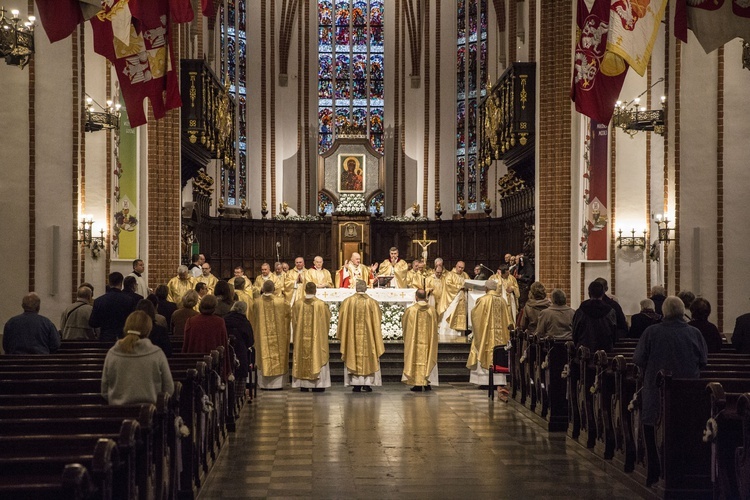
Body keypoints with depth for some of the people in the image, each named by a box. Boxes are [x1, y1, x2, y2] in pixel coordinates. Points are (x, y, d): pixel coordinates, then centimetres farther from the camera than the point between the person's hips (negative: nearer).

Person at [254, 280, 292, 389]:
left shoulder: (257, 302, -8)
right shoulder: (281, 301, -12)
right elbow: (288, 314, 1)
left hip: (262, 335, 1)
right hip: (278, 335, -1)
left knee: (264, 357, 9)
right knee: (278, 356, 7)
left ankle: (263, 383, 13)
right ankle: (277, 383, 8)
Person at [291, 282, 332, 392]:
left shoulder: (298, 304, -5)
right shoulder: (321, 304, -11)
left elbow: (294, 322, 4)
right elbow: (327, 320, 0)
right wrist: (324, 333, 17)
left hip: (301, 338, 2)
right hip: (317, 337, -2)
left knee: (302, 359, 8)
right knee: (318, 357, 5)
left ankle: (303, 385, 9)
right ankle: (317, 384, 4)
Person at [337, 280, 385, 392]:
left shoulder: (347, 301, -4)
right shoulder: (372, 302, -3)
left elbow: (342, 319, 1)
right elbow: (378, 320, 2)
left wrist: (342, 335, 14)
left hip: (352, 336, 0)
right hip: (368, 336, 0)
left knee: (353, 358, 5)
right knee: (368, 357, 7)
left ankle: (356, 384, 2)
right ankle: (367, 383, 2)